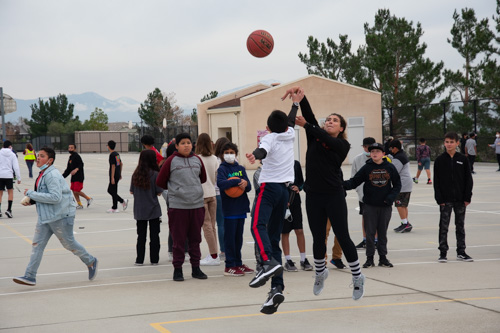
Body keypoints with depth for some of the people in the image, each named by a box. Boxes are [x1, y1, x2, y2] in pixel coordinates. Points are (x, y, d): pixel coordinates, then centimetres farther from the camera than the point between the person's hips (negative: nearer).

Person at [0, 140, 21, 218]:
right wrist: (18, 178, 5)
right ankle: (9, 209, -6)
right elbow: (16, 167, 0)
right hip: (9, 175, -1)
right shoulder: (12, 154, 2)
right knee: (10, 192, 8)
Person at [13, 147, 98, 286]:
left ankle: (91, 262, 27)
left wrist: (31, 194, -23)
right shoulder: (43, 175, 11)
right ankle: (30, 277, 0)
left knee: (69, 243, 5)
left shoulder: (52, 175, -19)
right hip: (45, 217, 9)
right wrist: (31, 200, 5)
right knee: (37, 244, 1)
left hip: (60, 216, -9)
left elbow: (55, 197, -28)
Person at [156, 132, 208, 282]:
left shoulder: (197, 160, 9)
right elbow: (160, 181, 4)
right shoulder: (171, 161, -3)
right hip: (177, 206, -4)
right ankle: (177, 269, 10)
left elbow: (203, 178, 24)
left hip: (197, 204, 4)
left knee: (195, 239, 10)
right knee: (178, 240, 1)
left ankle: (195, 268, 18)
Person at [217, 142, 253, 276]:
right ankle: (229, 266, 1)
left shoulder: (241, 168, 13)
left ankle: (238, 263, 19)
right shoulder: (222, 169, -2)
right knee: (230, 237, -3)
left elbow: (249, 186, 7)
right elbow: (221, 183, -21)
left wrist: (245, 183, -16)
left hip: (241, 207, 5)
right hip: (229, 208, -5)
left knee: (238, 237, 12)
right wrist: (237, 181, -22)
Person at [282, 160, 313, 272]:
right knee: (285, 232, 2)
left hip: (295, 201, 3)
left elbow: (301, 181, 15)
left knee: (299, 231, 1)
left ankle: (303, 259, 11)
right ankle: (288, 261, 10)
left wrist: (298, 188, -8)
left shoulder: (296, 164, 7)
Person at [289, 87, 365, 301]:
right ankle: (320, 272, 34)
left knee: (343, 237, -1)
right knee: (318, 238, 11)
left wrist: (306, 125, -26)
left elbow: (327, 140, -21)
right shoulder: (314, 137, 7)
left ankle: (357, 277, 13)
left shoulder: (342, 145, -1)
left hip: (334, 196, -3)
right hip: (313, 196, 3)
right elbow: (308, 113, -6)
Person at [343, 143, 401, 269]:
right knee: (370, 232, 2)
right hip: (370, 206, -1)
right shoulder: (366, 168, -1)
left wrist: (391, 197, -7)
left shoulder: (390, 167, 2)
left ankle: (383, 257, 19)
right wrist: (342, 184, -22)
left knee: (383, 232, 9)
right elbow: (354, 182, -4)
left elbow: (397, 184, 8)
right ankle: (370, 258, 11)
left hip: (385, 206, 1)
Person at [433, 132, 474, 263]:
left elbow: (468, 179, 4)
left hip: (460, 199, 2)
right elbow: (436, 181, -2)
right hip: (445, 200, -2)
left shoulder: (463, 159, 2)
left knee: (460, 226, 9)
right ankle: (443, 252, 8)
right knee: (443, 226, 1)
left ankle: (461, 252, 17)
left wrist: (467, 197, -3)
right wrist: (439, 199, -8)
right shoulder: (439, 160, -1)